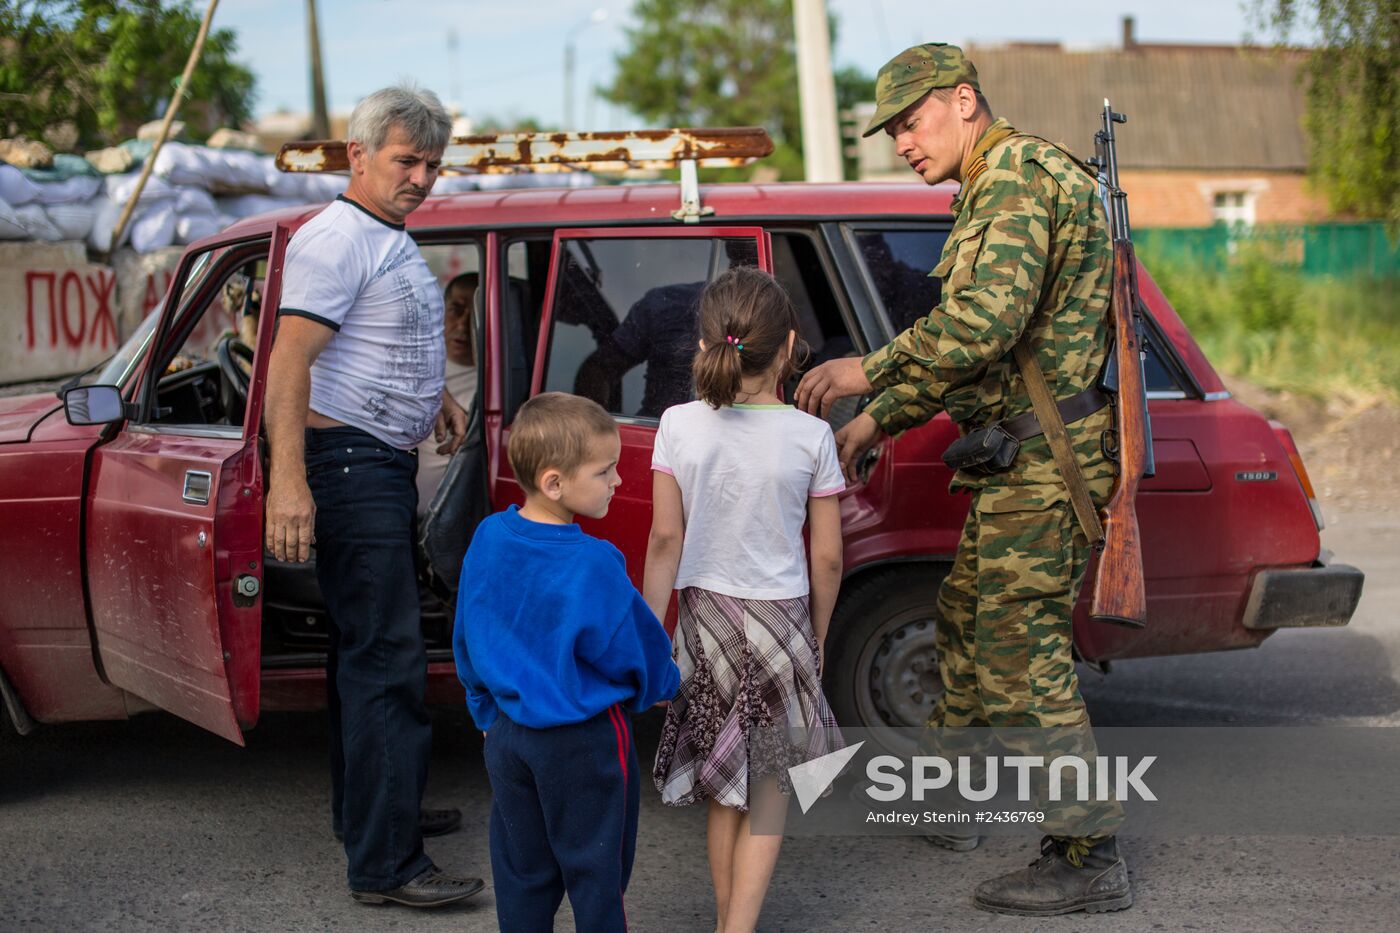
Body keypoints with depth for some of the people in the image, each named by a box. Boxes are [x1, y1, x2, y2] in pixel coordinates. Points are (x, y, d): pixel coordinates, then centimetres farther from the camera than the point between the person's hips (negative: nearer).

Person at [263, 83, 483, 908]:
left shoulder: (394, 242, 16)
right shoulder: (337, 238, -15)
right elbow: (290, 360, -24)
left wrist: (434, 396, 16)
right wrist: (288, 482, -31)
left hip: (386, 463, 10)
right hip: (348, 462, -10)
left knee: (367, 645, 19)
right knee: (386, 657, -12)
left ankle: (367, 808, 32)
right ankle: (385, 864, -12)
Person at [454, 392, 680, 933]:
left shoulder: (487, 539, -6)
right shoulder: (593, 566, -26)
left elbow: (467, 643, 6)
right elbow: (634, 649, -13)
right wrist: (661, 686, 10)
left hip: (507, 735, 6)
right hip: (582, 744, -6)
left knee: (522, 869, 17)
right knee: (596, 869, 11)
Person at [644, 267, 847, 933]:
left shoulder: (680, 427, -7)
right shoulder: (810, 436, -9)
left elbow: (665, 540, -6)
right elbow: (827, 558, -4)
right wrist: (817, 639, 11)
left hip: (705, 619, 2)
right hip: (781, 623, -2)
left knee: (725, 793, 16)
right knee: (771, 789, 8)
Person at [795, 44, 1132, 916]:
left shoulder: (1017, 174, -15)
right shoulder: (995, 191, 20)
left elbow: (984, 320, -28)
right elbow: (967, 344, 25)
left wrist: (867, 370, -21)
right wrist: (878, 420, 21)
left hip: (1044, 459, -11)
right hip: (1020, 456, 11)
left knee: (1021, 646, -9)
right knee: (967, 616, 22)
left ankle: (1090, 857, -6)